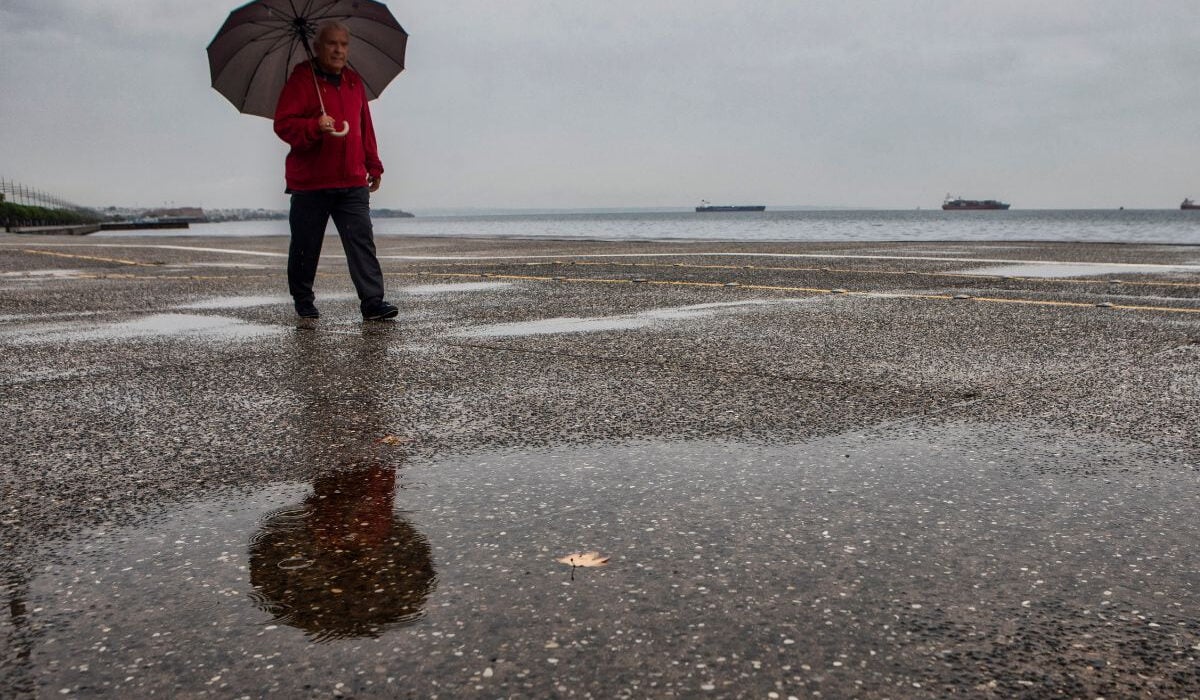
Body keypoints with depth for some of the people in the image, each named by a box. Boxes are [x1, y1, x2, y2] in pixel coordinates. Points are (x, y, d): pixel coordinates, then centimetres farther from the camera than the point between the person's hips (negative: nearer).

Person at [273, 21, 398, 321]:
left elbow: (365, 128, 22)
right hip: (309, 182, -4)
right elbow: (283, 124, -12)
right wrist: (315, 126, -28)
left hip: (353, 183, 4)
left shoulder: (354, 81, 14)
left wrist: (373, 165, 21)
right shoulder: (301, 79, -4)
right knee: (305, 246, 7)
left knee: (362, 240, -6)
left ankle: (372, 302, -9)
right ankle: (303, 301, 24)